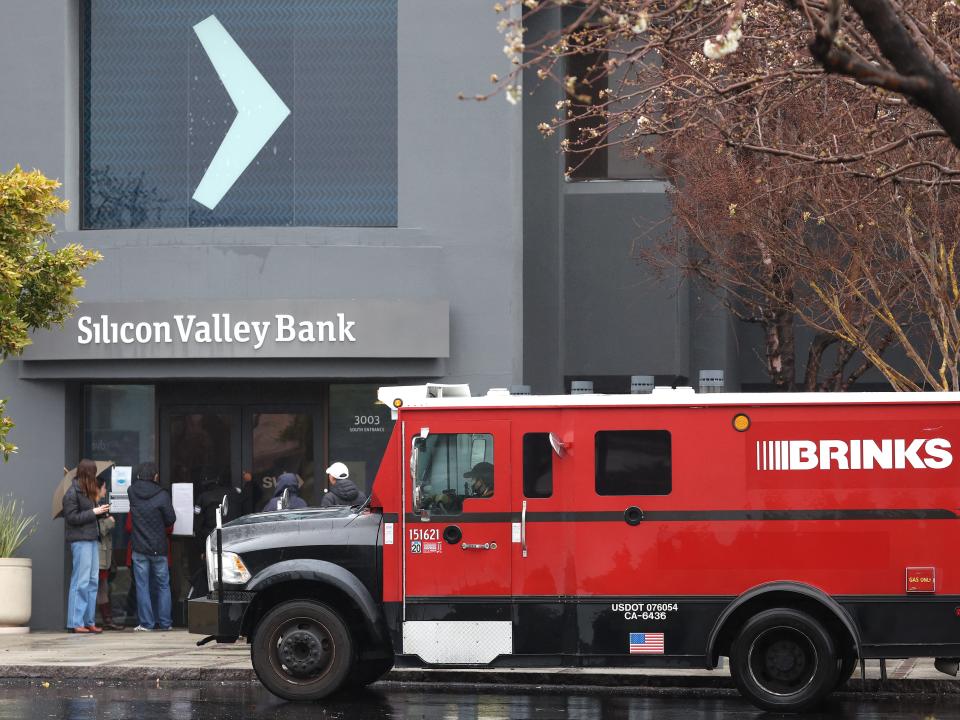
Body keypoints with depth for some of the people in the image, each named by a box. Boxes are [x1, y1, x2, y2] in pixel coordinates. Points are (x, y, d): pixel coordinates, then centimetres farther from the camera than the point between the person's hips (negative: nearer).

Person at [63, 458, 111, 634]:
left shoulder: (86, 491, 17)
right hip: (80, 540, -9)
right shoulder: (72, 493, -10)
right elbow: (72, 517, -14)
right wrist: (94, 512, -14)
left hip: (91, 539, 9)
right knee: (81, 582, -9)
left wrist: (102, 511, 6)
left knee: (92, 581, 9)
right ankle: (75, 623, -7)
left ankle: (89, 621, 13)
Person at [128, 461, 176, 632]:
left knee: (142, 586, 4)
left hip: (139, 547, 1)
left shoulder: (133, 492, -6)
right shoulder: (162, 495, -11)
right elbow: (171, 519, -3)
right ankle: (165, 622, 11)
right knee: (163, 585, 11)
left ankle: (146, 623, 1)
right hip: (159, 547, -1)